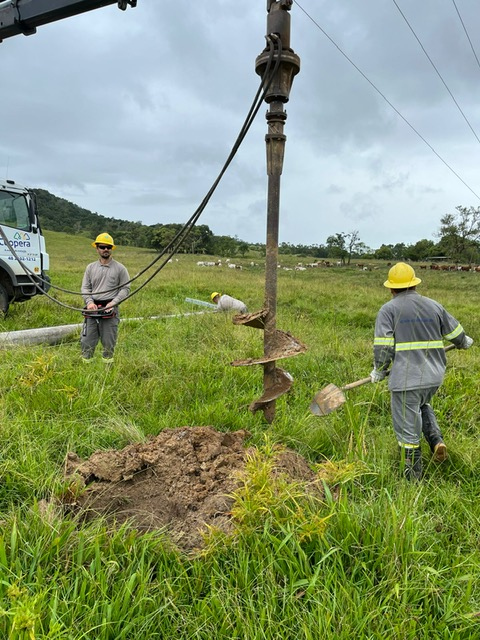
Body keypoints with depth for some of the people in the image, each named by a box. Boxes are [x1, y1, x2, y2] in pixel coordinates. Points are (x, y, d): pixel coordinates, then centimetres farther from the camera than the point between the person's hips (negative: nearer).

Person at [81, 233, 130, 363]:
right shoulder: (90, 267, 12)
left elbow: (125, 288, 1)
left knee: (108, 342, 3)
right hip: (92, 309, 3)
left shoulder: (120, 268, 3)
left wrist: (113, 302, -10)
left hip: (110, 309, -3)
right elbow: (85, 287, 12)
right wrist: (89, 302, -5)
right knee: (87, 340, 3)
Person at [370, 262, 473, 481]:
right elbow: (455, 333, 20)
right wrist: (464, 342, 42)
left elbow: (382, 347, -12)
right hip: (434, 377, 6)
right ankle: (436, 440, 14)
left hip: (405, 379, -5)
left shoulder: (388, 310, -6)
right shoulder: (434, 306, 7)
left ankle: (413, 480, 18)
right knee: (422, 406, 34)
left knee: (408, 431, 6)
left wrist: (379, 372, 4)